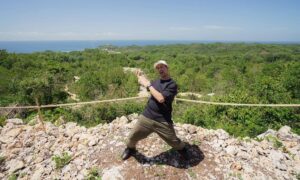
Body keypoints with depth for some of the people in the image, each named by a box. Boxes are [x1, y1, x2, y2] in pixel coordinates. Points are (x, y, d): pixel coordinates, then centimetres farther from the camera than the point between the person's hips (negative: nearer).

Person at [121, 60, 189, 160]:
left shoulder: (172, 84, -12)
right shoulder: (156, 81, 8)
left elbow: (161, 99, -25)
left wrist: (148, 85, -20)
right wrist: (141, 78, 11)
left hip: (163, 121, -4)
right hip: (146, 117, 5)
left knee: (173, 141, 11)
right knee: (133, 136, 12)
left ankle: (182, 149, 44)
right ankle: (130, 149, 44)